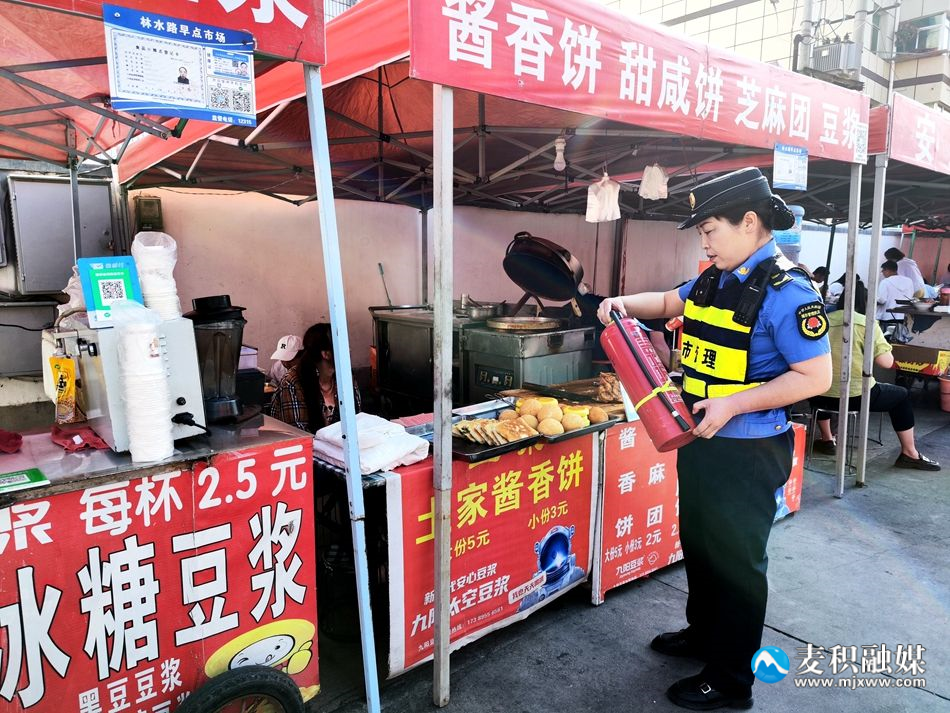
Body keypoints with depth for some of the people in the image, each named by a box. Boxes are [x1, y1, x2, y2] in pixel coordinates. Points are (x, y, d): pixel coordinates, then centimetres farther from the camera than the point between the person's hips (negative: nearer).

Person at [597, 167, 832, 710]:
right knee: (698, 543, 22)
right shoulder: (714, 280, 5)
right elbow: (669, 303, 23)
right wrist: (626, 304, 4)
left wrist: (734, 404, -26)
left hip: (748, 451, -8)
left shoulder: (785, 290, -19)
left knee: (736, 559, 7)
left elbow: (816, 377, -21)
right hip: (699, 440, 8)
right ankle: (704, 634, 45)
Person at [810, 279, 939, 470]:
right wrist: (885, 348, 11)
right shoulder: (867, 324, -6)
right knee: (902, 395, 22)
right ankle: (909, 454, 27)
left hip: (820, 397, 4)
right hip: (855, 396, -4)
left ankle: (827, 441, 41)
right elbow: (887, 362, -10)